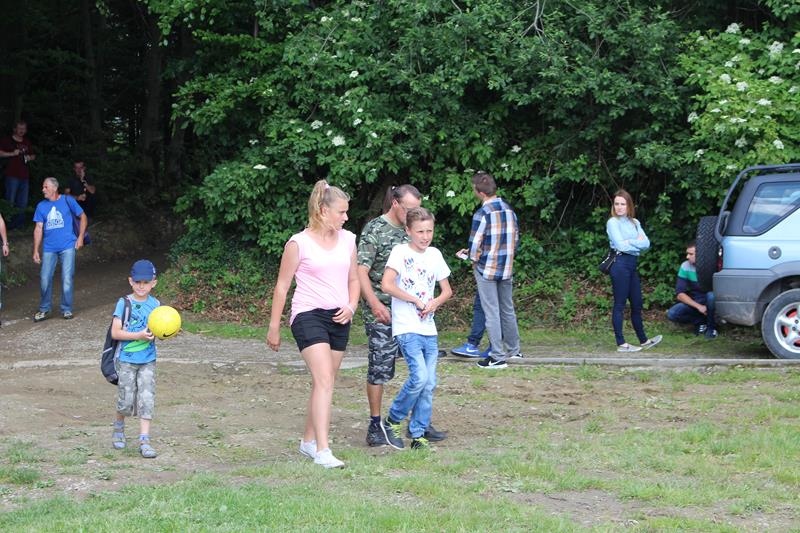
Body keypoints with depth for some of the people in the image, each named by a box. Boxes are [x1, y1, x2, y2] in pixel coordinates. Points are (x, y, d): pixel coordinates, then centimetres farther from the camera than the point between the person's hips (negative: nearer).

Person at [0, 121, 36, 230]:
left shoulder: (27, 142, 18)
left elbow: (33, 155, 28)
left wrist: (30, 157, 5)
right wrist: (12, 153, -15)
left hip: (24, 176, 6)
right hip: (12, 175, -6)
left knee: (23, 202, 9)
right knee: (10, 201, -10)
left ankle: (19, 222, 18)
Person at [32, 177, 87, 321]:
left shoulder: (68, 201, 0)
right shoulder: (41, 206, 6)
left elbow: (83, 217, 7)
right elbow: (38, 228, 5)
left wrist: (80, 237, -1)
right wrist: (36, 250, 1)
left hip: (67, 246, -2)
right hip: (49, 248, 3)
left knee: (67, 279, -3)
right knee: (45, 279, 0)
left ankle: (66, 309, 10)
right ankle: (44, 309, 15)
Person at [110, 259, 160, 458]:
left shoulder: (155, 304, 4)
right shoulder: (124, 303, -7)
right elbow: (115, 332, -12)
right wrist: (138, 335, -22)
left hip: (148, 361, 3)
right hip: (127, 360, -2)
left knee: (146, 400, -3)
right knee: (126, 401, 2)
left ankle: (144, 440, -2)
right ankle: (119, 427, 32)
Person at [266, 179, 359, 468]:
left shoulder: (347, 240, 9)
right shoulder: (299, 244, -7)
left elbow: (353, 279, 19)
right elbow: (282, 286, -2)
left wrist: (350, 307, -1)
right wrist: (274, 327, 0)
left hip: (339, 318, 6)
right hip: (309, 315, -6)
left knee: (324, 382, 12)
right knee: (324, 380, -19)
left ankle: (308, 441, 27)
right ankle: (322, 450, -23)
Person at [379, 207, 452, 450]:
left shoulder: (434, 254, 11)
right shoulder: (400, 252, -6)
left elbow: (447, 290, 19)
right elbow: (386, 285, -18)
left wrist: (434, 302, -3)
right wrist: (416, 301, -14)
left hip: (429, 329, 6)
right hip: (406, 328, -6)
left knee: (429, 384, 3)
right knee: (419, 377, -19)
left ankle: (418, 434, 13)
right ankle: (391, 421, 0)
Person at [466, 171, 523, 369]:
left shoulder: (482, 214, -16)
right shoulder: (509, 210, 4)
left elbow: (475, 244, -16)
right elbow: (516, 238, 11)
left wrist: (474, 260, 2)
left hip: (486, 269, -6)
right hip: (507, 268, 6)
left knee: (491, 313, -1)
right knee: (508, 310, 18)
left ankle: (498, 357, 0)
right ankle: (513, 350, 28)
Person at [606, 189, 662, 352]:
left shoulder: (634, 222, 16)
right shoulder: (613, 222, -3)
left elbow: (646, 243, 4)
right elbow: (621, 245, -15)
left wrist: (629, 242, -9)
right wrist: (637, 242, -3)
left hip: (632, 265, 7)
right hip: (620, 264, -7)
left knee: (636, 304, 12)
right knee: (620, 305, -5)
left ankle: (643, 341, 21)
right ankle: (621, 344, -4)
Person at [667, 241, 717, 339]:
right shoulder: (685, 267, -10)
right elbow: (679, 294, -13)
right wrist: (698, 306, -24)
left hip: (710, 302, -2)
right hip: (694, 302, 2)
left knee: (712, 295, -36)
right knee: (671, 314, -23)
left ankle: (711, 327, -12)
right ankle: (700, 322, 0)